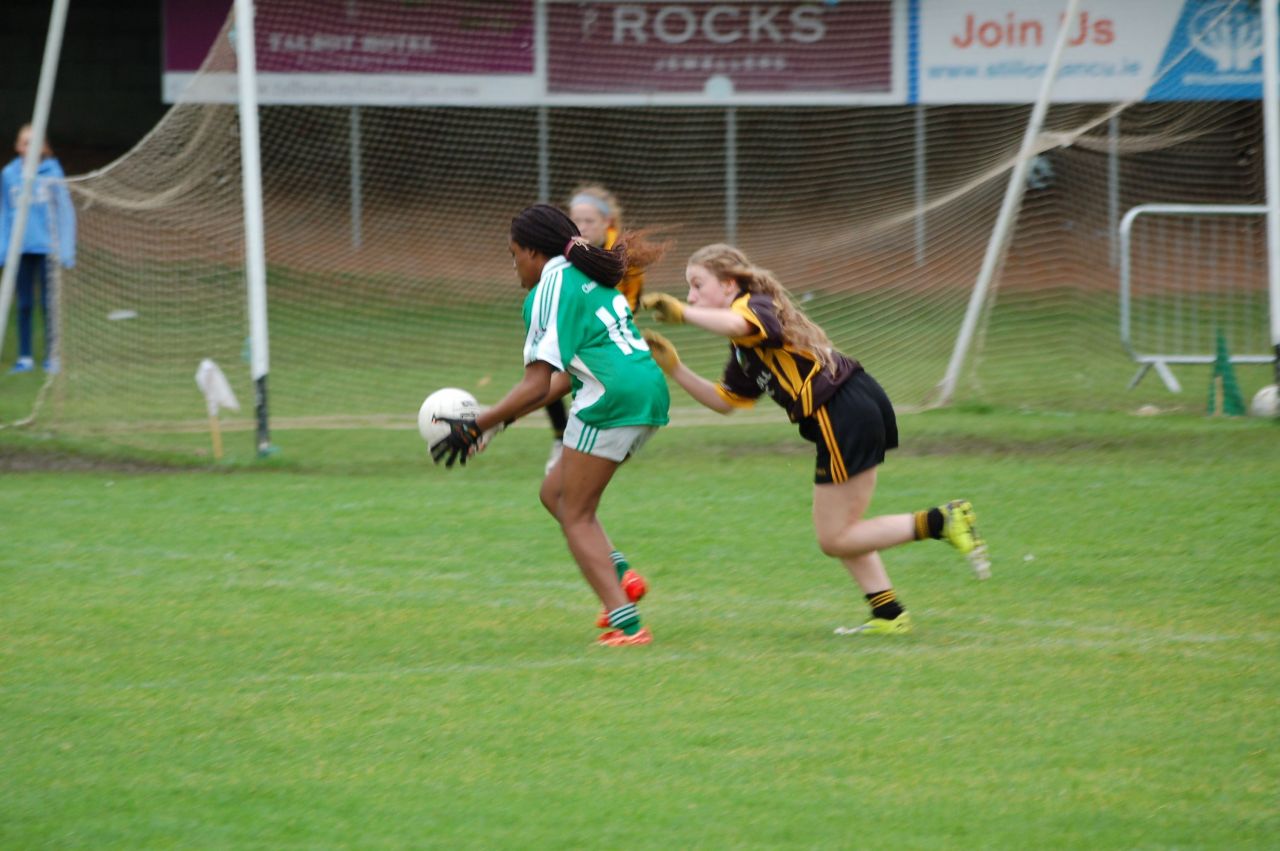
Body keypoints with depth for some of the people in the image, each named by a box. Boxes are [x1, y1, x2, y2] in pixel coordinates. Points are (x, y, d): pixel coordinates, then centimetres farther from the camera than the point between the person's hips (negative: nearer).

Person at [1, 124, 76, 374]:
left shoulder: (52, 173, -2)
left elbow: (64, 210, 0)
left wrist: (66, 248, -6)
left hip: (47, 248, -2)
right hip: (21, 249, 2)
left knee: (49, 303, -1)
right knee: (24, 305, 5)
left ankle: (53, 356, 6)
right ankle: (25, 357, 10)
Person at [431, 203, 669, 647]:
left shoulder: (549, 291, -6)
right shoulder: (590, 279, 22)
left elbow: (537, 385, -12)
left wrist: (476, 427, -7)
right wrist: (504, 418, 27)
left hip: (612, 401, -9)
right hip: (649, 390, 9)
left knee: (575, 515, 1)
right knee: (555, 491, 18)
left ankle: (627, 625, -10)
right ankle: (619, 574, 0)